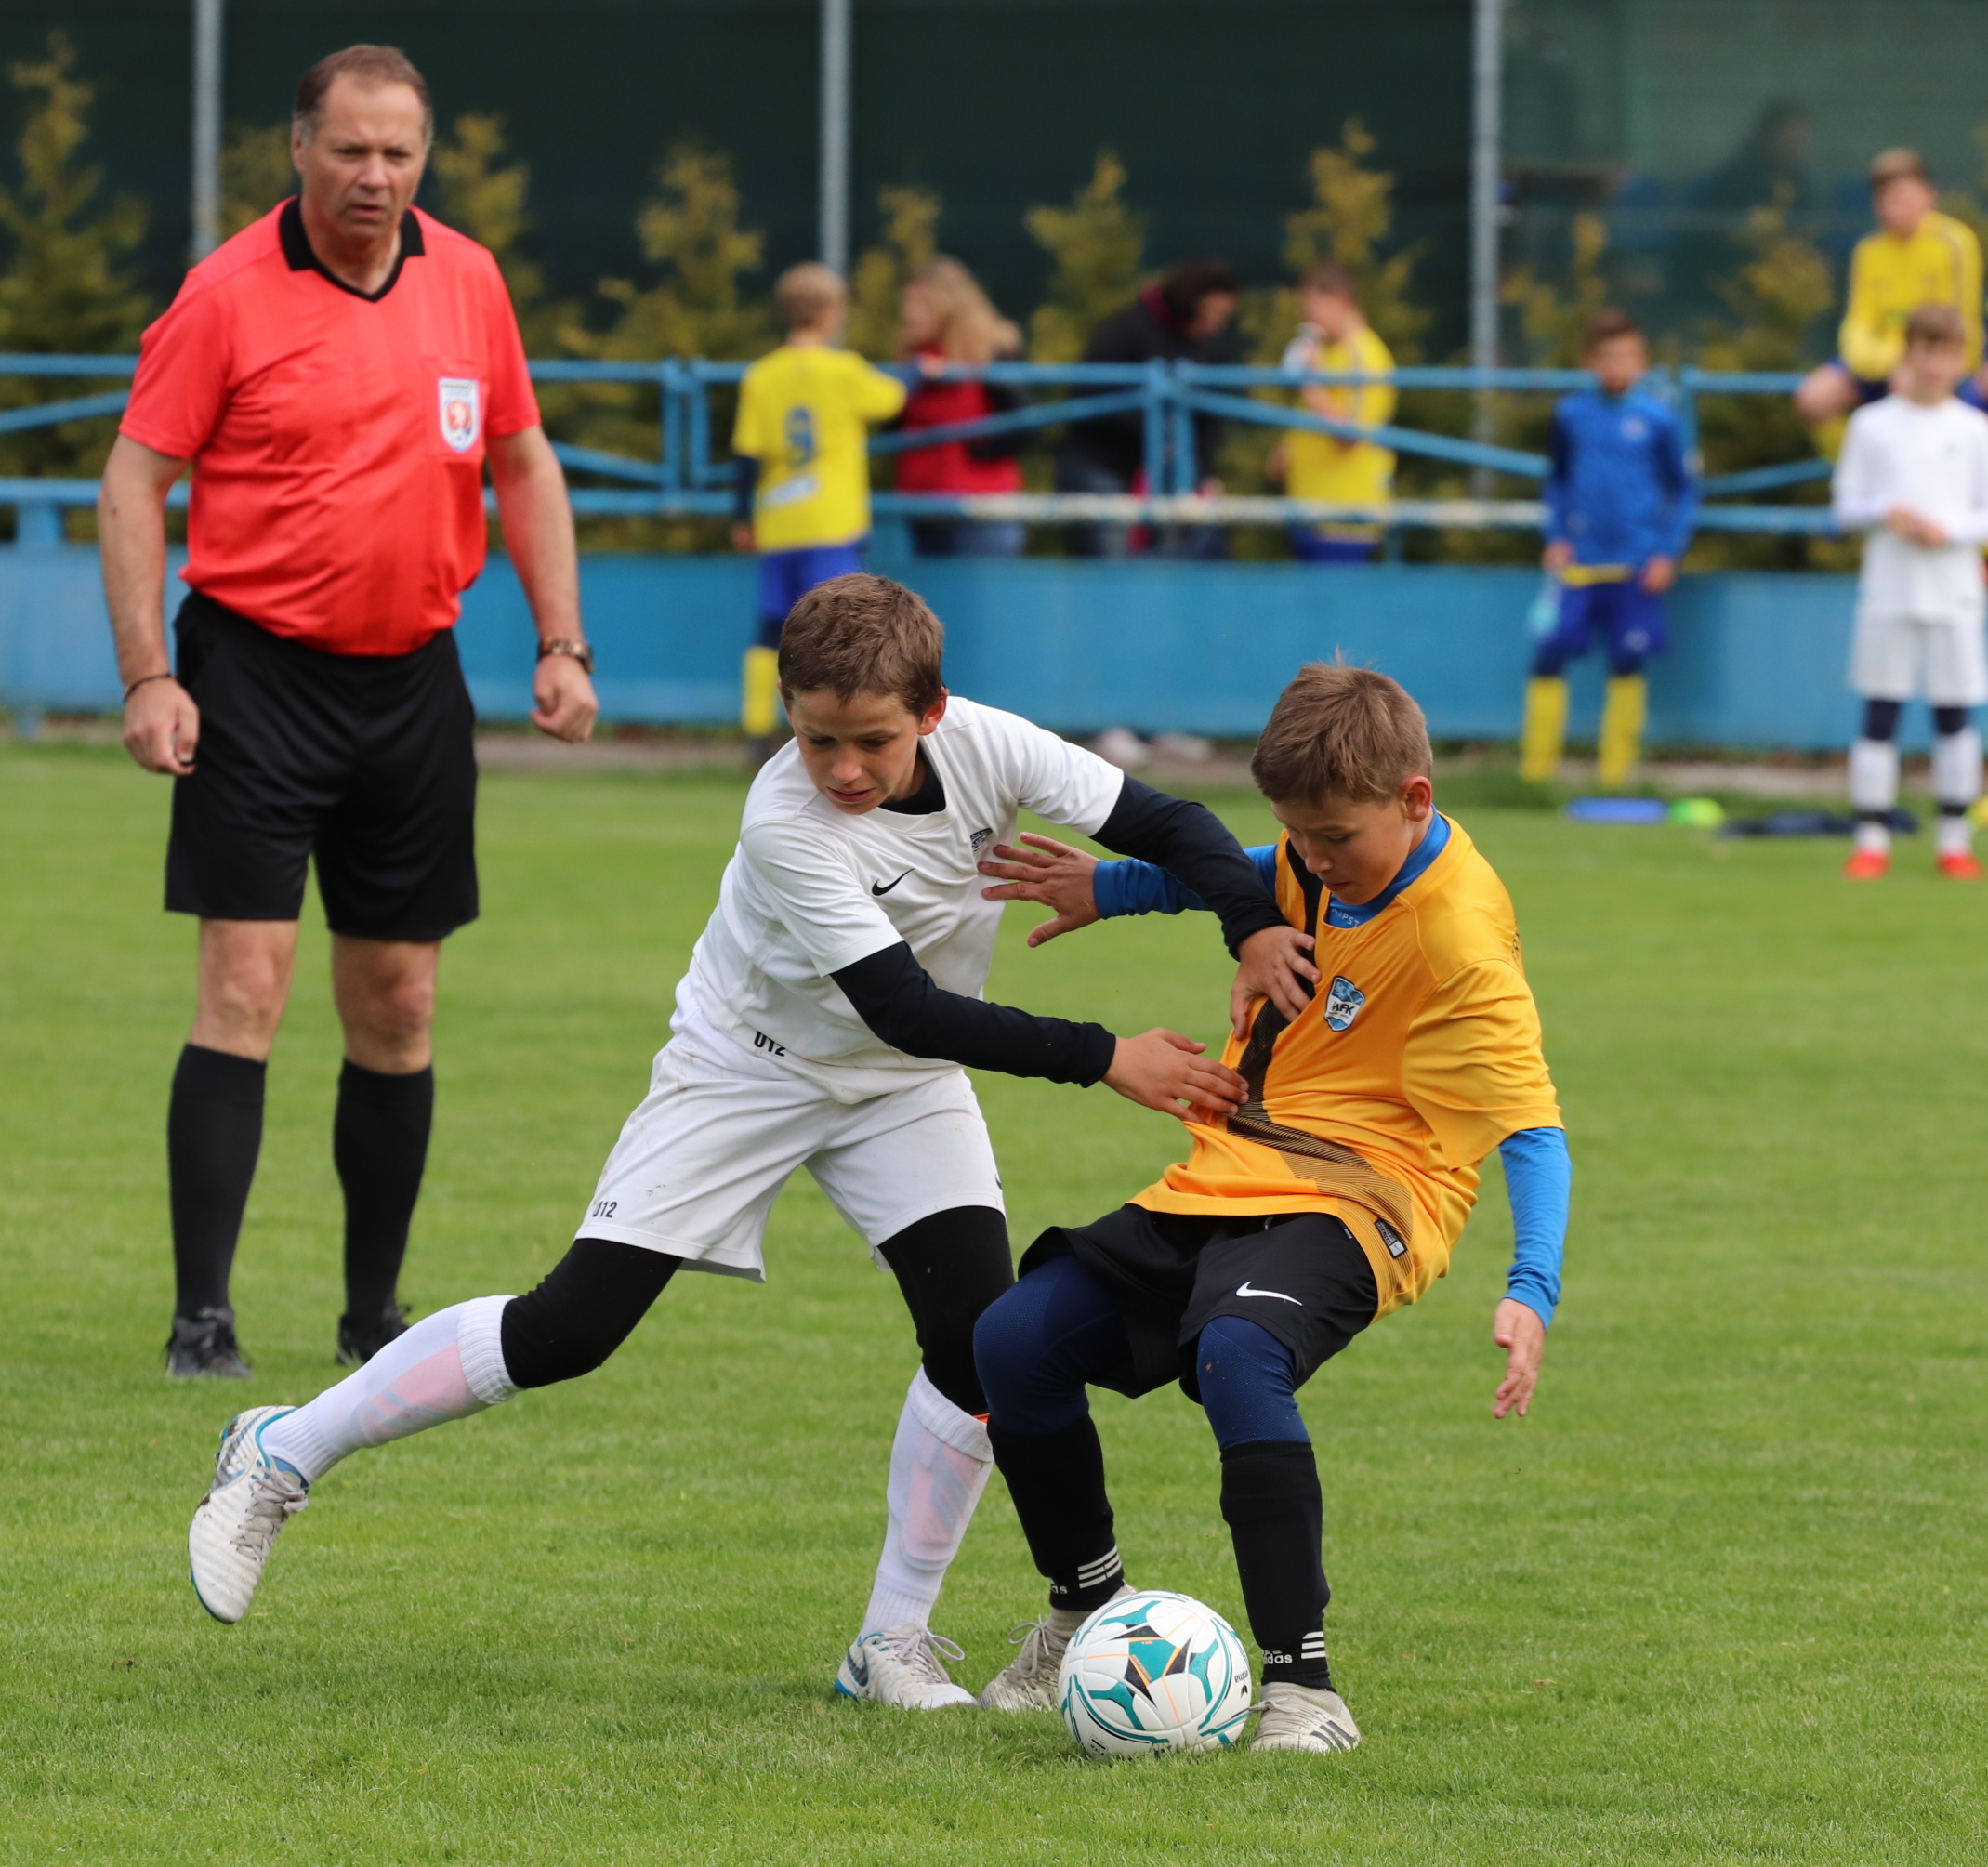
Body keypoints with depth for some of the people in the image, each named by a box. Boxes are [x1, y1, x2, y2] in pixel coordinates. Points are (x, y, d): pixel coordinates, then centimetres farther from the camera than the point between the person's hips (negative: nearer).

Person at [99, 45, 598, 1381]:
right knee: (245, 985, -11)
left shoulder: (467, 281, 6)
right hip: (258, 677, -5)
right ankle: (203, 1316, -10)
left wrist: (562, 643, 9)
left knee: (397, 1007, 8)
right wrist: (149, 676, -14)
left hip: (412, 681, 5)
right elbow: (133, 482, -6)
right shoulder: (229, 294, -8)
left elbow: (524, 464, 16)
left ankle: (374, 1311, 18)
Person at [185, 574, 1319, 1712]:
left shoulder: (985, 748, -21)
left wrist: (1259, 926, -31)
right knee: (570, 1330, -9)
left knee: (980, 1340, -16)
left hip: (907, 1085, 4)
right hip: (750, 1066, -4)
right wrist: (1101, 1059, -37)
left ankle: (896, 1641, -1)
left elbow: (1163, 823, -13)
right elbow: (904, 1007, -34)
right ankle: (283, 1457, 5)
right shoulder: (786, 822, -33)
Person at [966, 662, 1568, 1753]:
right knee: (1011, 1344, -5)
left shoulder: (1460, 940, -20)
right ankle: (1087, 1614, 20)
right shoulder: (1326, 860, 4)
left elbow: (1529, 1125, -25)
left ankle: (1302, 1686, -37)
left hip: (1346, 1207, -8)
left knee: (1238, 1356, -39)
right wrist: (1114, 889, 23)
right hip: (1221, 1188, 8)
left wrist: (1532, 1293, -38)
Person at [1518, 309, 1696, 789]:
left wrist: (1668, 553, -2)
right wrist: (1556, 538, 4)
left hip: (1637, 566, -1)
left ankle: (1615, 773, 11)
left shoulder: (1657, 420, -2)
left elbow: (1684, 491, 6)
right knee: (1548, 657, -7)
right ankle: (1536, 771, 2)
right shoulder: (1571, 415, 4)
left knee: (1627, 665, 1)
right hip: (1579, 563, 1)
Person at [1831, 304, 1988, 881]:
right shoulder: (1872, 424, 5)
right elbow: (1845, 506, 7)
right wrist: (1887, 512, -11)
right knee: (1880, 713, -1)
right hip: (1887, 590, 0)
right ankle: (1872, 838, 2)